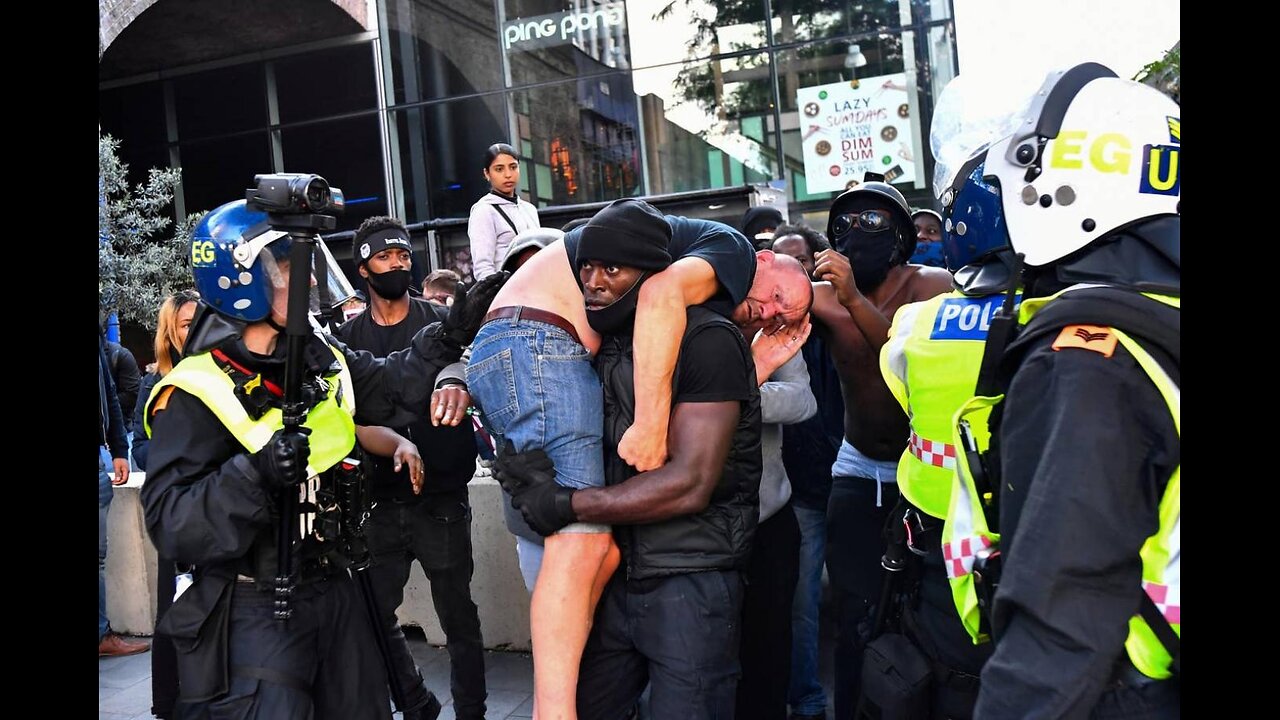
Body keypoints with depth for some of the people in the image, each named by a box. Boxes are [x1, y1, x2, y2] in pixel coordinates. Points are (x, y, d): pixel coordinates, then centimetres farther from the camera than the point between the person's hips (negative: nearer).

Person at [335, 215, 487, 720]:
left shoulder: (441, 320, 0)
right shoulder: (348, 337, 6)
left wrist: (459, 386, -40)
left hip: (441, 498, -2)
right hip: (379, 501, 3)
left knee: (458, 617, 3)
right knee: (374, 614, 9)